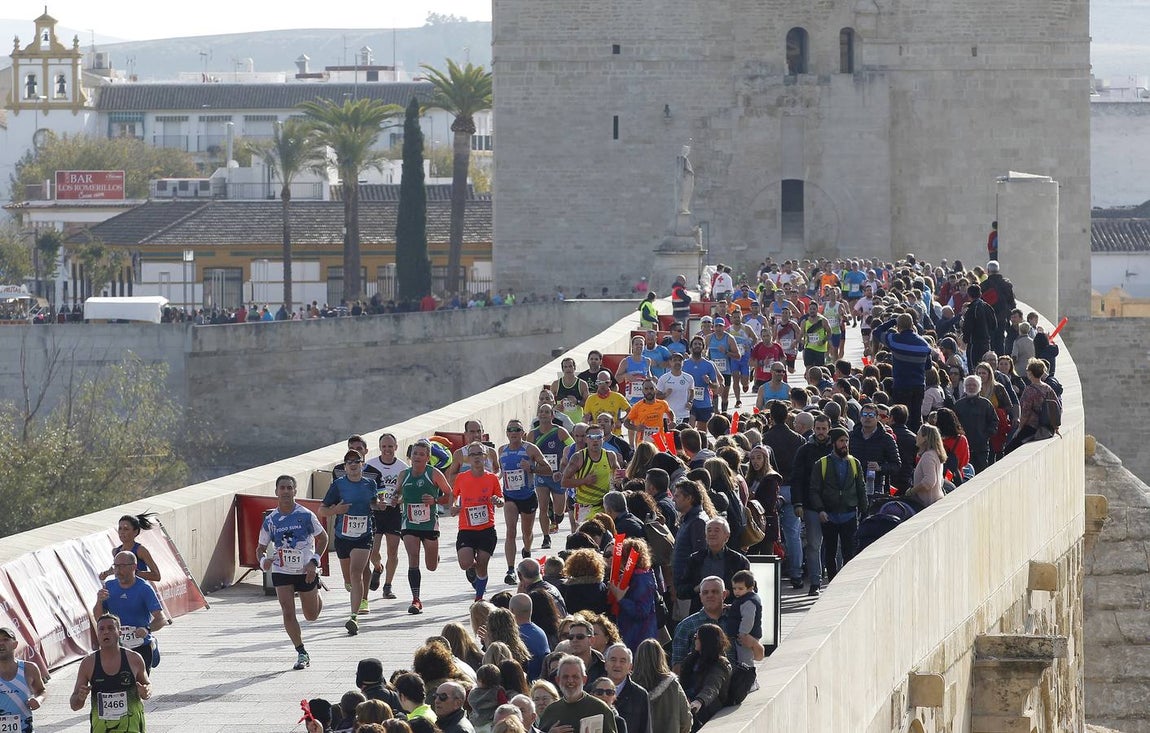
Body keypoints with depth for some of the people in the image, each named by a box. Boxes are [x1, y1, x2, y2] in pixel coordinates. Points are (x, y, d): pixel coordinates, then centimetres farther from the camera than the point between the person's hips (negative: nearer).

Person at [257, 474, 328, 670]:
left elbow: (323, 538, 0)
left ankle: (316, 596, 48)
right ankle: (302, 653, -1)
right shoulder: (270, 520, -4)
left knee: (311, 615, 12)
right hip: (281, 572, 1)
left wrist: (314, 562, -12)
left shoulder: (306, 515, -12)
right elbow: (261, 547, 5)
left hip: (306, 571, -1)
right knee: (288, 613, -12)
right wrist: (263, 560, -18)